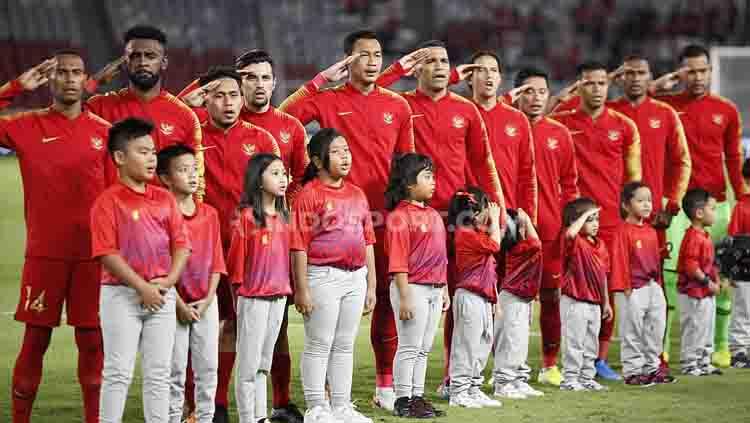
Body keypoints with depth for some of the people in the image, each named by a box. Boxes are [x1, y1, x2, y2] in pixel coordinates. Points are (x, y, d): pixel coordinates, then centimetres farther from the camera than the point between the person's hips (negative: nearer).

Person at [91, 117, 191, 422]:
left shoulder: (165, 199, 9)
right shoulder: (108, 201, -7)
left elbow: (181, 244, 7)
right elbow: (107, 253, -13)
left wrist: (168, 281, -9)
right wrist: (142, 288, -16)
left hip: (162, 294, 5)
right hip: (121, 294, -5)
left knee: (159, 372, 8)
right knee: (118, 372, -2)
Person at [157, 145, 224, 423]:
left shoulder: (210, 214, 7)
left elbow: (216, 261, 8)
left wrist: (208, 299, -3)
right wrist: (179, 304, -13)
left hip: (206, 302, 5)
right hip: (175, 302, -5)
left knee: (208, 367, 8)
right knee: (175, 370, 1)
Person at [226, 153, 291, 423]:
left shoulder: (283, 217, 8)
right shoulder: (247, 216, -11)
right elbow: (237, 257, -8)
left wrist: (287, 287, 10)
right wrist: (239, 288, -3)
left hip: (279, 296, 6)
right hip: (253, 297, -6)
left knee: (264, 363, 13)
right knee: (249, 364, 0)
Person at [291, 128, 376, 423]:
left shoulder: (357, 194, 11)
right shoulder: (310, 194, -8)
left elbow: (368, 243, 14)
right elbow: (299, 246, -11)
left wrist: (371, 286, 11)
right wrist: (301, 289, -14)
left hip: (356, 277, 6)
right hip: (323, 276, -6)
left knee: (345, 345, 12)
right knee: (319, 344, 1)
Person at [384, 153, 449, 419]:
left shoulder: (433, 215, 13)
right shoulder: (400, 216, -12)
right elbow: (398, 262, -16)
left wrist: (445, 290, 17)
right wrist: (405, 298, -19)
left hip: (434, 289, 8)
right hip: (413, 287, -8)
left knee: (424, 349, 12)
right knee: (409, 347, -2)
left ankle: (417, 397, 18)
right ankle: (403, 401, 4)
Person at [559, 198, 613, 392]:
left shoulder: (600, 244, 10)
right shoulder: (575, 242, -11)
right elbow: (570, 233, -38)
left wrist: (606, 302, 18)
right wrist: (585, 214, -26)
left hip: (594, 303, 7)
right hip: (575, 303, -7)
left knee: (591, 345, 15)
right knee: (574, 343, -3)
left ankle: (587, 378, 24)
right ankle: (570, 379, 4)